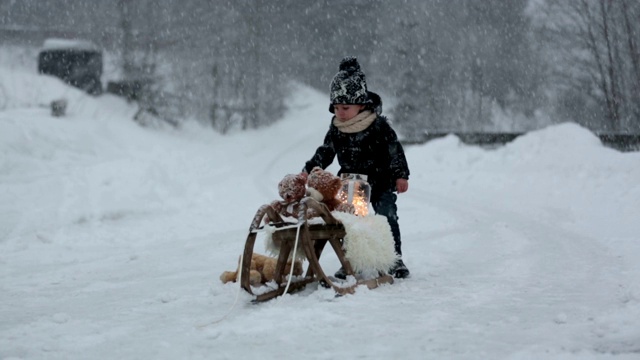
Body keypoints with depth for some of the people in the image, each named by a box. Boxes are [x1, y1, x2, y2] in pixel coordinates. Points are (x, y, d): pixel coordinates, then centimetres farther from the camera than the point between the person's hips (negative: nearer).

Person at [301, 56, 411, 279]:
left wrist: (401, 175, -11)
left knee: (387, 217, -5)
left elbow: (395, 150, -10)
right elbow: (325, 152, 9)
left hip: (380, 182, -4)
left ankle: (395, 259, 6)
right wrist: (309, 170, 1)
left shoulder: (378, 125, -16)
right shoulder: (336, 129, -2)